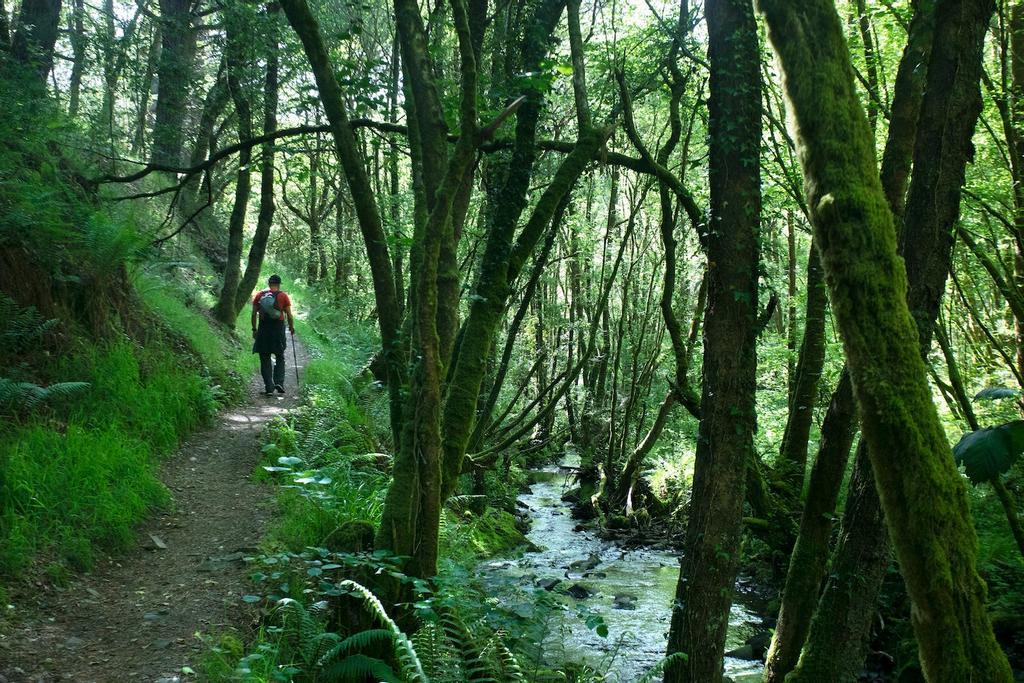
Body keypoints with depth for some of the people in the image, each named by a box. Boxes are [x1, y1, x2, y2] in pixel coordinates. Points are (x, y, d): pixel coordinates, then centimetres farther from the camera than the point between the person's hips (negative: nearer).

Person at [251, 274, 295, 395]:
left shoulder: (259, 295, 4)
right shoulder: (283, 296, -1)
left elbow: (254, 314, 3)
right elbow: (289, 315, -2)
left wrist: (254, 329, 11)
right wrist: (291, 328, 13)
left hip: (263, 329, 1)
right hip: (278, 329, -1)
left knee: (265, 359, 7)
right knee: (280, 358, 14)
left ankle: (269, 387, 3)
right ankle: (279, 382, -1)